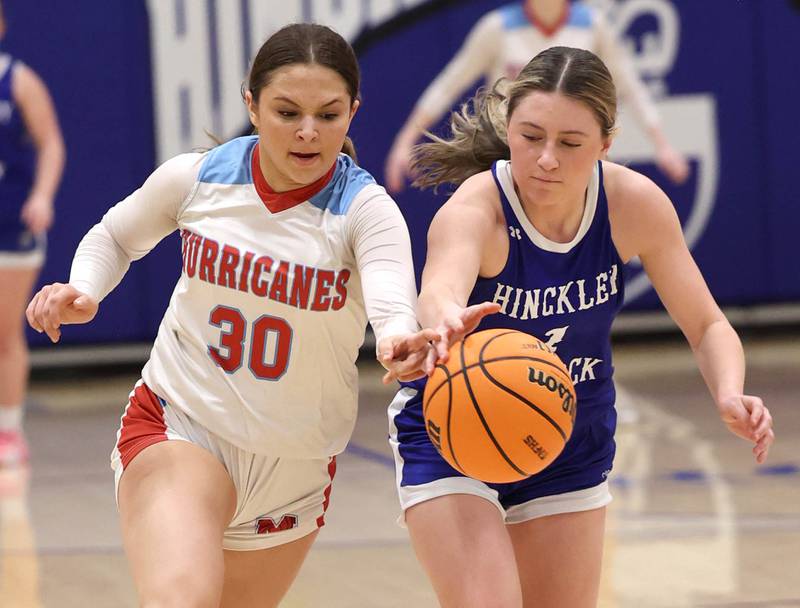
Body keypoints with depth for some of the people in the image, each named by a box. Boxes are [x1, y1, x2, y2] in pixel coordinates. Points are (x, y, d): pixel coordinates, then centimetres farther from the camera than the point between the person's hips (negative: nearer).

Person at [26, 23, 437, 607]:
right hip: (178, 423, -1)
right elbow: (113, 238, 12)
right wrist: (82, 292, -9)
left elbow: (393, 302, -36)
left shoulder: (365, 209, -15)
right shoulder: (196, 178, -9)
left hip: (296, 468, 1)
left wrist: (400, 342, -60)